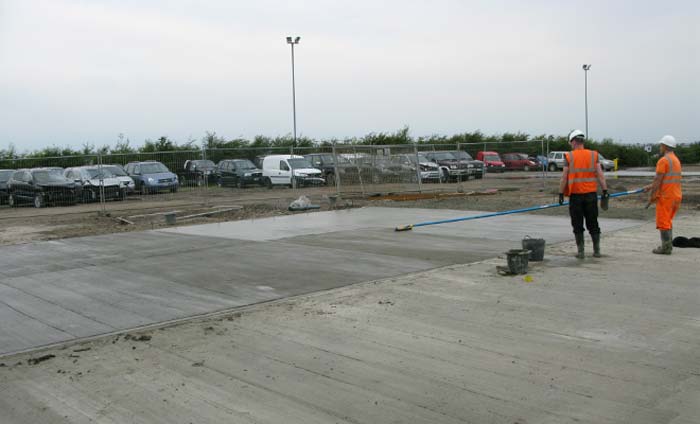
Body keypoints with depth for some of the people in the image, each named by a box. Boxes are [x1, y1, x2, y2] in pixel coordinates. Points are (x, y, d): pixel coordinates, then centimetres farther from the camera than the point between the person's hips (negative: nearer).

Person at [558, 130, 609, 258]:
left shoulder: (569, 157, -4)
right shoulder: (593, 155, 3)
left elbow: (564, 177, -7)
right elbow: (600, 175, -2)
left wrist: (561, 194, -2)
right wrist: (605, 191, 0)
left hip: (575, 195, -2)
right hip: (591, 194, 2)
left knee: (578, 225, 6)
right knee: (593, 224, 12)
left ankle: (580, 252, 5)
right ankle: (597, 250, 14)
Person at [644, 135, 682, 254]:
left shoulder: (663, 160, -14)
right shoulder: (676, 160, 15)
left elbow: (658, 180, -17)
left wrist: (651, 195, -10)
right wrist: (650, 186, 24)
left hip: (665, 196, -9)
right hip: (676, 195, 9)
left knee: (663, 223, -2)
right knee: (668, 221, 18)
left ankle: (666, 247, -1)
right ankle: (668, 245, 22)